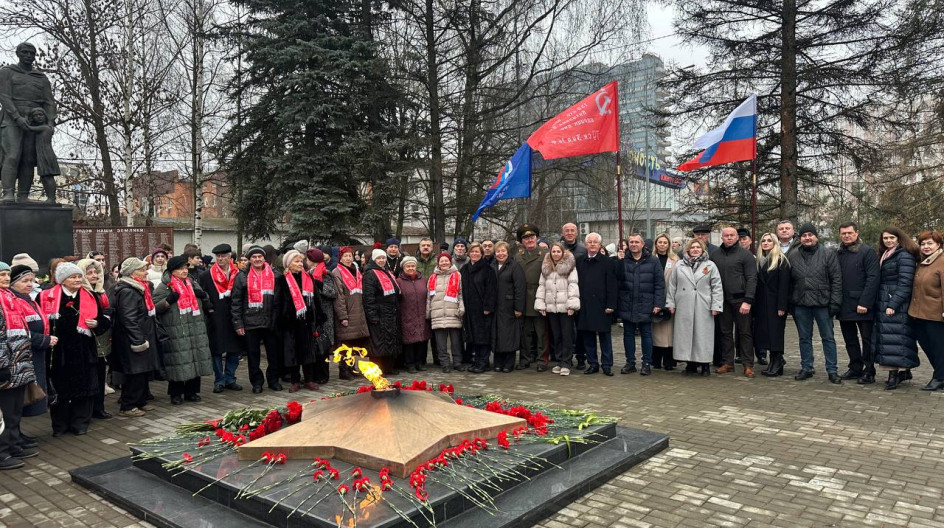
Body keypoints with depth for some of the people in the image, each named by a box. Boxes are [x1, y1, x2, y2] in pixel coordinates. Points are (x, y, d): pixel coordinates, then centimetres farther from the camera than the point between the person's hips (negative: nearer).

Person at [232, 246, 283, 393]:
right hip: (251, 321, -1)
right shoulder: (242, 277, 3)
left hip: (271, 320, 1)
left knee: (274, 352, 7)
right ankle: (257, 382, 18)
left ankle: (273, 379, 22)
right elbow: (236, 301, 1)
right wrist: (238, 323, -4)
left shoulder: (275, 275, 6)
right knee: (253, 353, 7)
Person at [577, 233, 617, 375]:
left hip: (601, 305, -3)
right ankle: (593, 364, 18)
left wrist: (611, 305, -11)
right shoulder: (580, 263, 10)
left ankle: (607, 365, 12)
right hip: (584, 306, 4)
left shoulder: (607, 263, -1)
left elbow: (611, 286, -5)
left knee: (604, 335, 4)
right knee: (588, 336, 8)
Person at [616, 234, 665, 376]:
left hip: (645, 306, -2)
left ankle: (647, 363, 17)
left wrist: (658, 303, -9)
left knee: (646, 335, 8)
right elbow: (617, 280, -5)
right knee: (628, 334, 10)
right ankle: (630, 362, 21)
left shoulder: (653, 261, -1)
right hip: (627, 305, 2)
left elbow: (660, 283, -3)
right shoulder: (622, 260, 3)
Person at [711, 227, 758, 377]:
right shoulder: (714, 255, 9)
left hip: (740, 299, -4)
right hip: (722, 300, 4)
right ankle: (728, 362, 18)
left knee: (744, 332, 2)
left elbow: (752, 279, -6)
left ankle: (748, 365, 7)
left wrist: (748, 301, -14)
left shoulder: (745, 255, -2)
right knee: (725, 332, 10)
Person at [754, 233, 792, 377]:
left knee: (775, 334, -3)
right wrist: (754, 305, 4)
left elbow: (784, 285, -12)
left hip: (775, 303, -6)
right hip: (761, 304, 6)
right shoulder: (760, 260, 13)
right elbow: (757, 284, 10)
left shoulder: (781, 260, -6)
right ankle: (774, 363, 16)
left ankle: (776, 365, 3)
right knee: (765, 333, 7)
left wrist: (781, 306, -19)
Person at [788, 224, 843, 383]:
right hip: (801, 304, 3)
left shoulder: (828, 254, -1)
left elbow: (836, 279, -3)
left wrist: (835, 302, -10)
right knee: (804, 338, 11)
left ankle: (832, 370, 13)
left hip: (822, 304, -3)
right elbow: (788, 280, 9)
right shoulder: (792, 255, 6)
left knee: (828, 338, 5)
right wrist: (790, 302, 4)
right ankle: (806, 368, 21)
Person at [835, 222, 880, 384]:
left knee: (867, 339, 2)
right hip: (844, 306, 6)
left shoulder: (867, 252, -5)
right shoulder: (838, 254, 12)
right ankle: (855, 368, 22)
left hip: (862, 305, -6)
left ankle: (869, 371, 10)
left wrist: (865, 303, -18)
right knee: (850, 339, 12)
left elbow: (873, 279, -12)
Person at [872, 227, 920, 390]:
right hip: (883, 305, 8)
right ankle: (904, 371, 18)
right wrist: (878, 303, 12)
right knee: (886, 338, 8)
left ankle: (894, 374, -7)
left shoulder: (905, 256, -8)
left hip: (897, 305, -8)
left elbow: (905, 284, -15)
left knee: (894, 339, -9)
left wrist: (893, 305, -19)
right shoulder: (885, 256, 18)